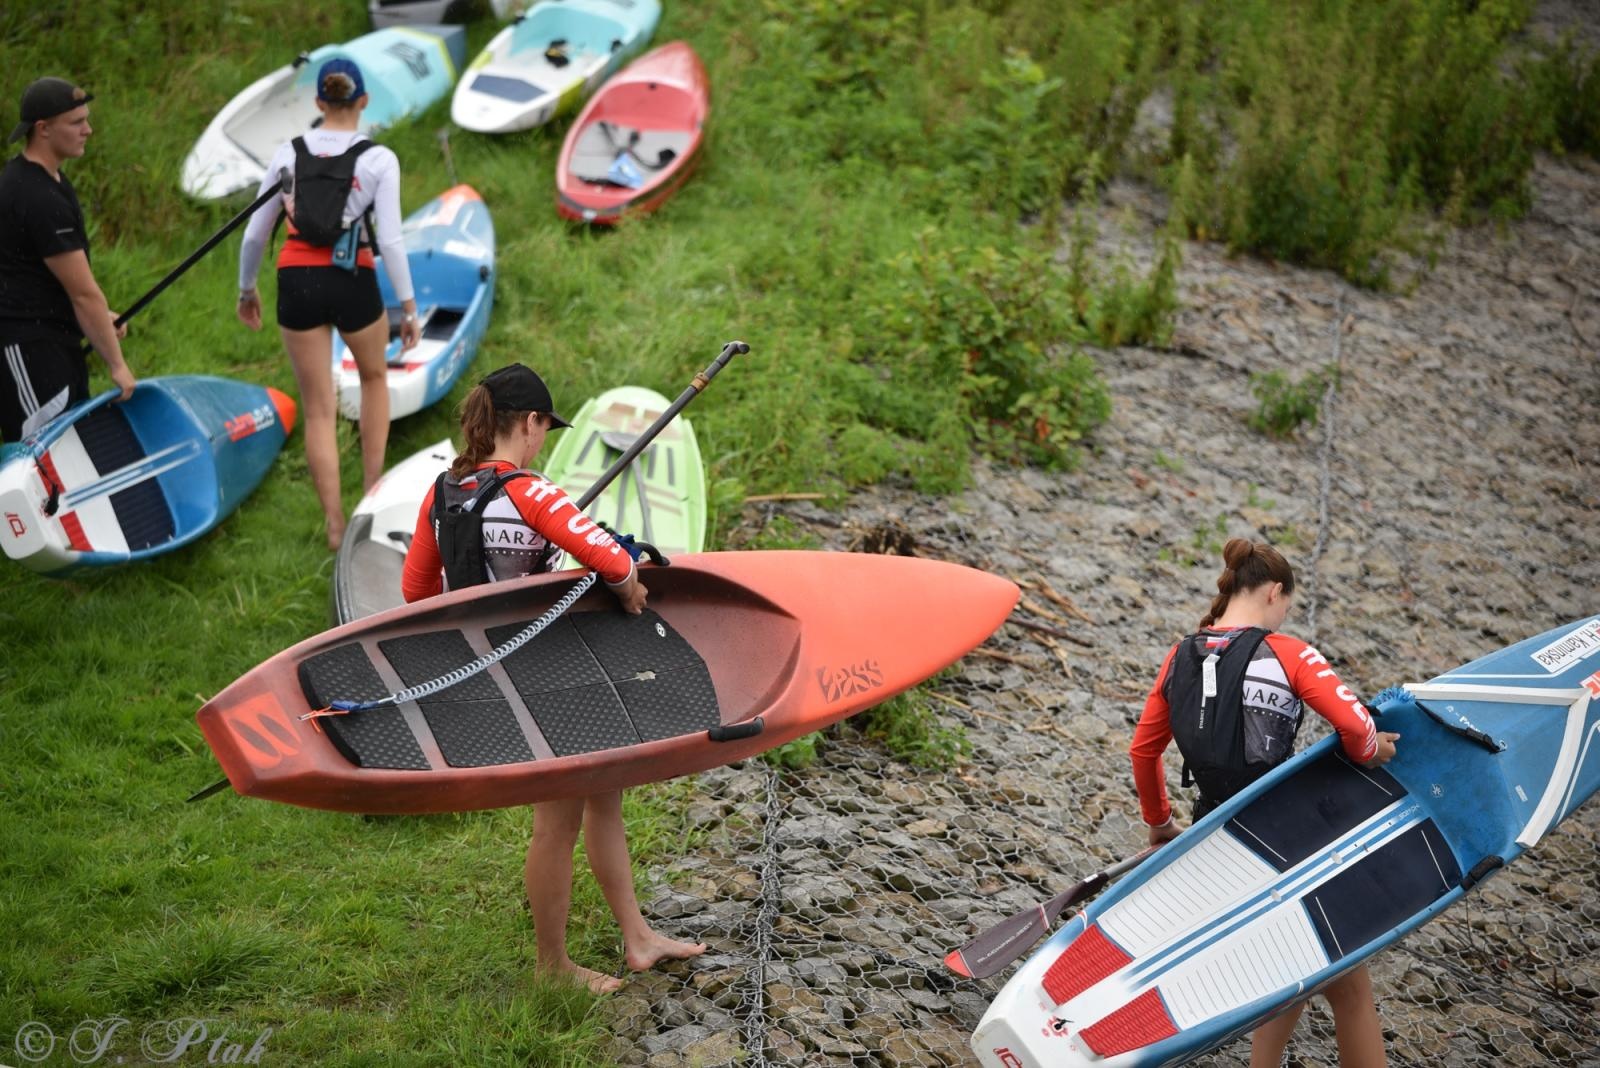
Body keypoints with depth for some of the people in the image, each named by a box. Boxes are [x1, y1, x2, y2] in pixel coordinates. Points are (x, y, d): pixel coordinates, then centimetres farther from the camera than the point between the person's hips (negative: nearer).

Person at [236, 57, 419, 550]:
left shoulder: (288, 153, 4)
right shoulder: (379, 159, -4)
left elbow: (255, 233, 6)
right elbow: (391, 240, -11)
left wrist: (246, 290, 21)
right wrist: (409, 307, -4)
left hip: (296, 284, 2)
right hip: (353, 284, -1)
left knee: (318, 408, 9)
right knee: (374, 377, 28)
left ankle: (336, 525, 8)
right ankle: (373, 492, 27)